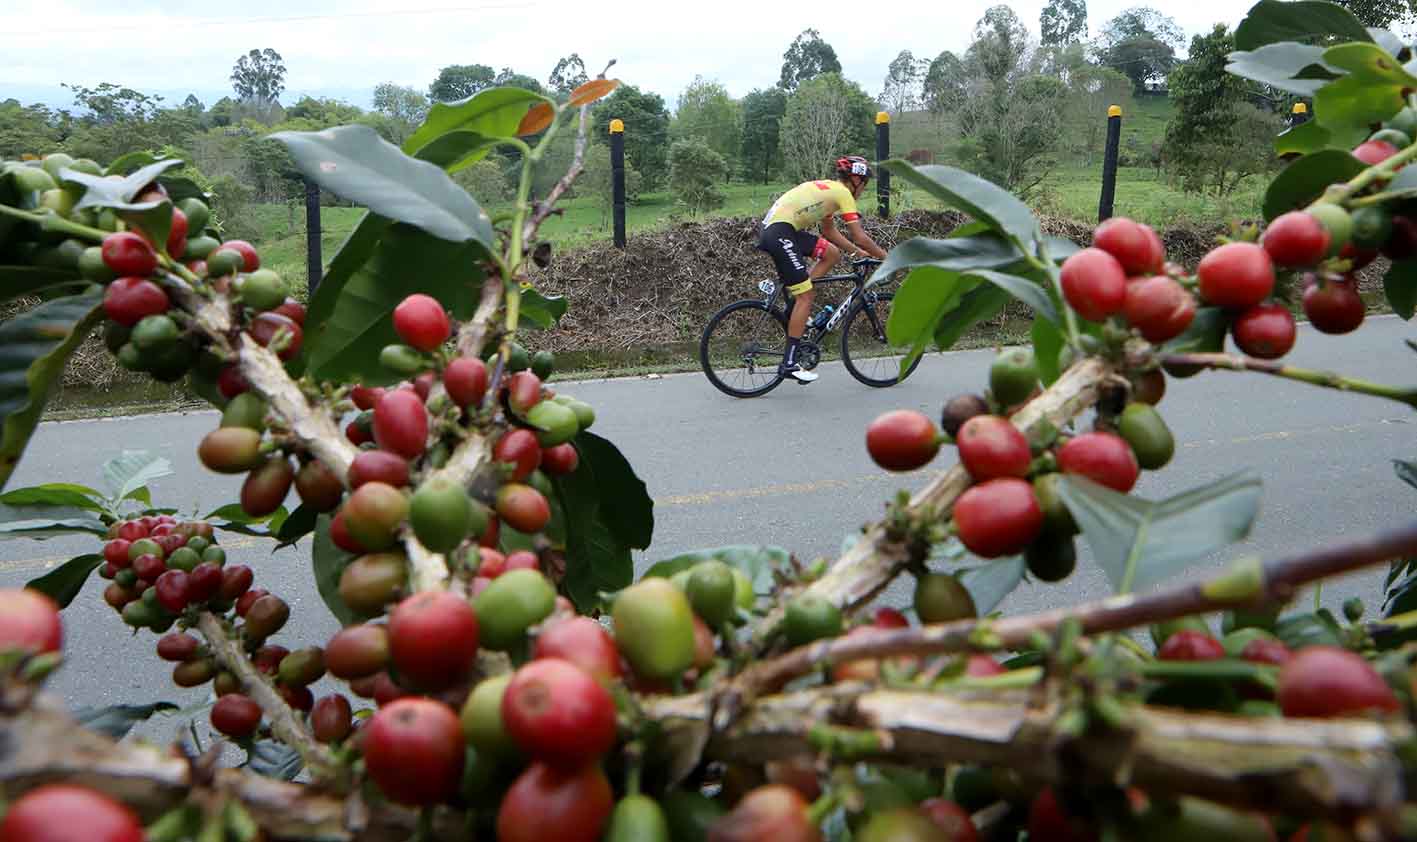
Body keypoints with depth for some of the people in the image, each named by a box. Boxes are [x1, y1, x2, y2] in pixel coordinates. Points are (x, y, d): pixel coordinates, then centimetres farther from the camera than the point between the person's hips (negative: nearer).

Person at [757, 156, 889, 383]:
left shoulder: (828, 189, 24)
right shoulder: (843, 193, -2)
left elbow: (830, 232, 30)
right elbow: (860, 237, -5)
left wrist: (859, 252, 27)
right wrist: (886, 257, 7)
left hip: (772, 227, 9)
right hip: (780, 232, -9)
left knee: (832, 253, 13)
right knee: (806, 295, -8)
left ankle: (796, 309, 10)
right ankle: (789, 363, -7)